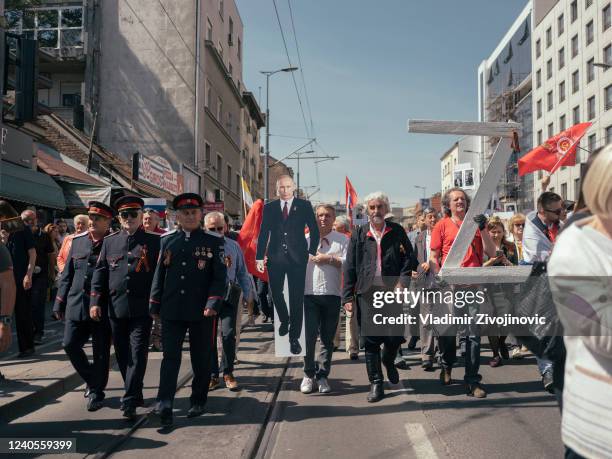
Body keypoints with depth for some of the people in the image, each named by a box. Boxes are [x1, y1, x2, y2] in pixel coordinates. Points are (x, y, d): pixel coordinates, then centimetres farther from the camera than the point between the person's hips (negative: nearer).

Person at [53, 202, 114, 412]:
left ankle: (96, 392, 21)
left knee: (101, 352, 4)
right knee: (70, 344, 6)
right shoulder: (77, 241, 8)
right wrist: (60, 303, 10)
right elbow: (67, 274, 12)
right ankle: (91, 380, 29)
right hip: (77, 305, 5)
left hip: (102, 308, -4)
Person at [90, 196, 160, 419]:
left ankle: (129, 401, 0)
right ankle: (136, 394, 29)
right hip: (115, 308, 4)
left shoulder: (154, 241, 0)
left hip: (142, 308, -4)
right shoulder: (109, 241, 9)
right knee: (122, 354, 12)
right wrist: (95, 302, 0)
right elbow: (100, 273, 8)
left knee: (137, 353, -5)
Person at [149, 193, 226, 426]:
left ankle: (198, 402, 25)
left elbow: (220, 277, -3)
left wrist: (212, 303, -15)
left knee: (201, 359, 10)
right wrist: (154, 305, 7)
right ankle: (164, 405, 0)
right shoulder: (167, 241, 7)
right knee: (170, 357, -1)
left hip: (201, 311, -1)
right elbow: (159, 274, 10)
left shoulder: (213, 243, 0)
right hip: (171, 311, 1)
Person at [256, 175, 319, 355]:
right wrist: (259, 257, 1)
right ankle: (284, 320, 40)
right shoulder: (269, 207, 8)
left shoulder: (304, 205, 3)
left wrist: (312, 252, -3)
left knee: (297, 298, 1)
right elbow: (263, 233, 6)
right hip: (275, 258, 2)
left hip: (297, 258, -2)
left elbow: (314, 230, 4)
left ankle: (294, 337, 11)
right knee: (276, 293, 10)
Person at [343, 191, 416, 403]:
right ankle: (376, 383, 15)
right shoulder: (359, 234, 7)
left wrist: (402, 282, -9)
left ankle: (388, 361, 35)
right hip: (367, 292, 0)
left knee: (396, 336, 0)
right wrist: (348, 296, 0)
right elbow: (349, 267, 5)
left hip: (392, 292, 0)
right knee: (371, 339, 2)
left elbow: (410, 259, 6)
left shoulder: (397, 231, 8)